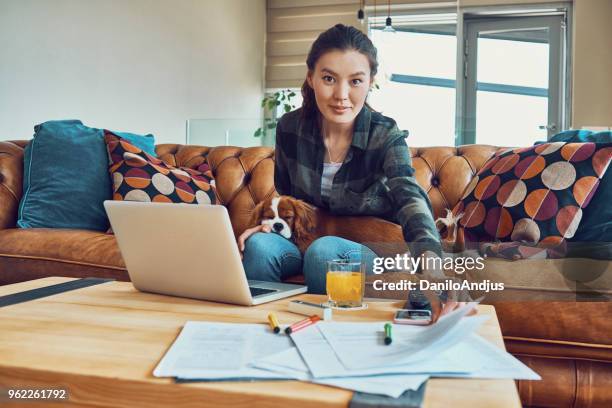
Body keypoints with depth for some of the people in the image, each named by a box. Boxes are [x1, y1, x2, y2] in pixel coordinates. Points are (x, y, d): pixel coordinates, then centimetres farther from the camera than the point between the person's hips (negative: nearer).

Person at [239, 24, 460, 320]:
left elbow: (409, 197, -35)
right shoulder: (290, 127, -8)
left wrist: (430, 259, -55)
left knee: (324, 251, -34)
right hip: (305, 239, 3)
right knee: (259, 245, -27)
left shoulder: (387, 137, -17)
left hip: (366, 249, -2)